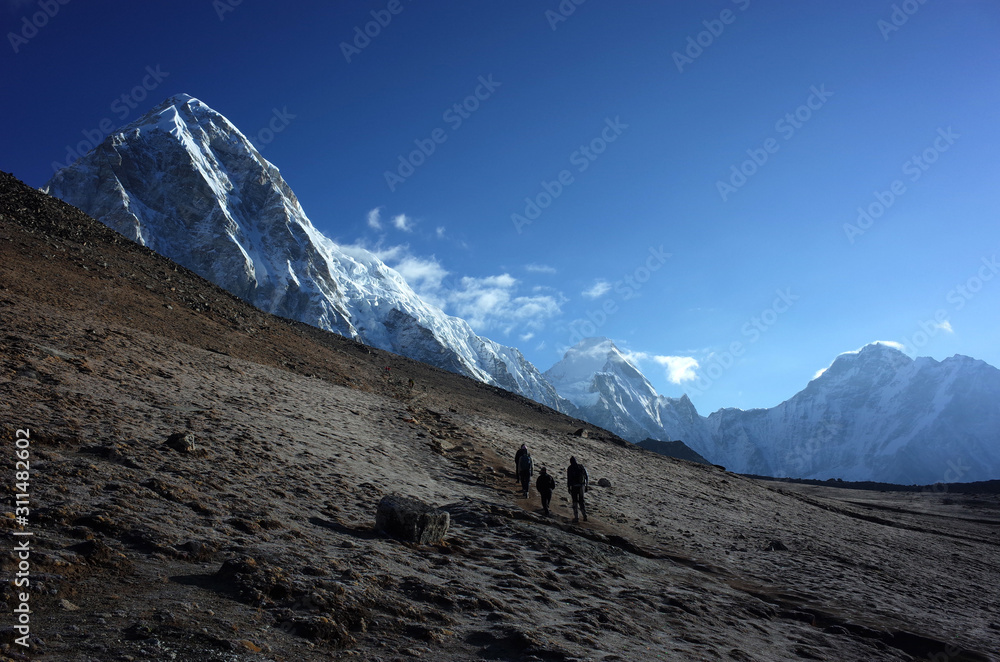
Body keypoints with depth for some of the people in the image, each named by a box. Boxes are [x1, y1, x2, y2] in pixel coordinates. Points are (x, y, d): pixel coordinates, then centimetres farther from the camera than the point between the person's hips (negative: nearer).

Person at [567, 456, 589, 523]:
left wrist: (568, 488, -1)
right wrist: (586, 486, 16)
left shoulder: (570, 468, -2)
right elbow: (586, 477, 11)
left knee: (575, 502, 3)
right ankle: (584, 515, 4)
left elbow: (568, 479, -6)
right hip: (582, 486, 3)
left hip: (574, 487, -3)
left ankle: (576, 518, -1)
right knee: (581, 501, 17)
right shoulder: (582, 467, 9)